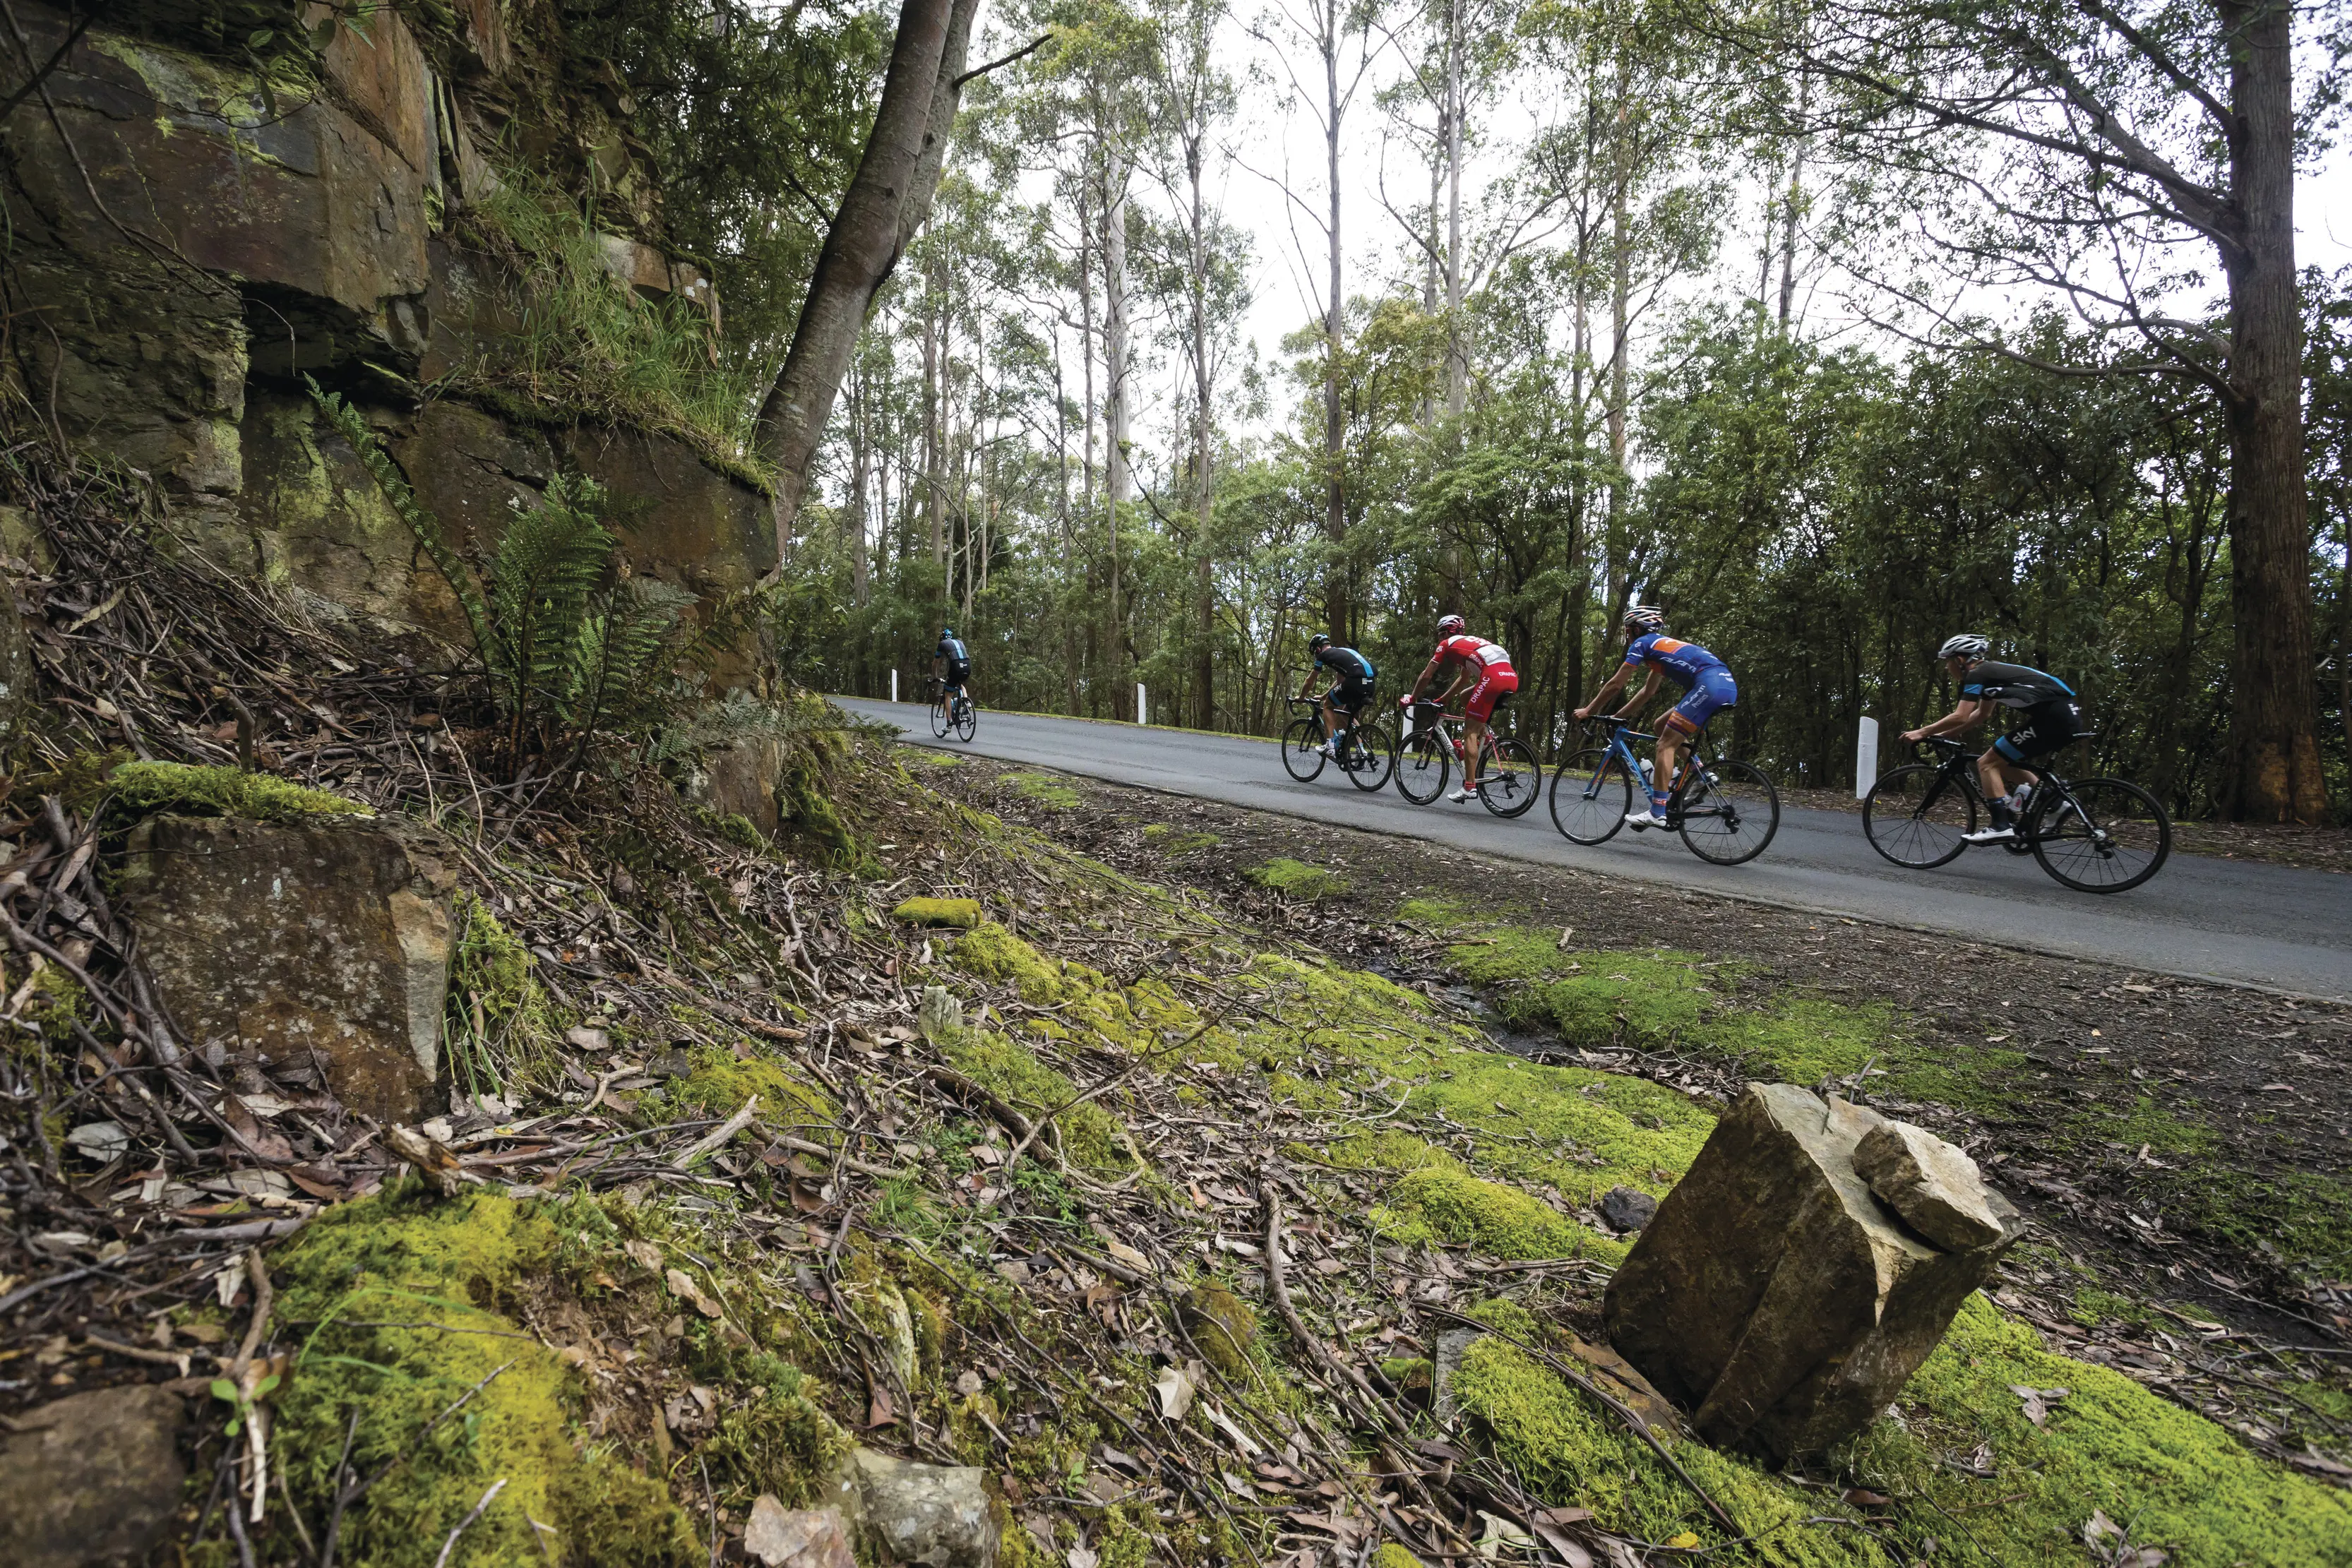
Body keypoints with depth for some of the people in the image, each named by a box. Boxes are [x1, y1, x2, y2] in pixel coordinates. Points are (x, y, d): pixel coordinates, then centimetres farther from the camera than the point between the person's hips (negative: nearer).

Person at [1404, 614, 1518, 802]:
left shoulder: (1447, 644, 17)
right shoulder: (1471, 643, 38)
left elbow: (1426, 676, 18)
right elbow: (1464, 679, 47)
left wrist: (1412, 698, 31)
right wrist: (1443, 699, 52)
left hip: (1493, 677, -8)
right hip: (1512, 677, 8)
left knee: (1470, 731, -3)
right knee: (1467, 699, 33)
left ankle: (1470, 787, -9)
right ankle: (1483, 738, 20)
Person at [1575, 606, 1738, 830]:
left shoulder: (1642, 643, 7)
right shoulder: (1662, 646, 32)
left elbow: (1615, 685, 7)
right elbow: (1648, 692, 38)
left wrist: (1588, 710, 18)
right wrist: (1617, 717, 39)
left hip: (1709, 685, -9)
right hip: (1728, 686, 9)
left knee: (1665, 745, -6)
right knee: (1662, 726, 20)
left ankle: (1657, 813, -11)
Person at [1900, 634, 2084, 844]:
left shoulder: (1976, 674, -5)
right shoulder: (1989, 671, 23)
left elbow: (1960, 717, -13)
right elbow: (1982, 714, 32)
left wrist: (1922, 732, -5)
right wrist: (1942, 734, 29)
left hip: (2053, 716, -10)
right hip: (2068, 716, 10)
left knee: (1988, 763, -5)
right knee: (2007, 762, 24)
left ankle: (2001, 826, -13)